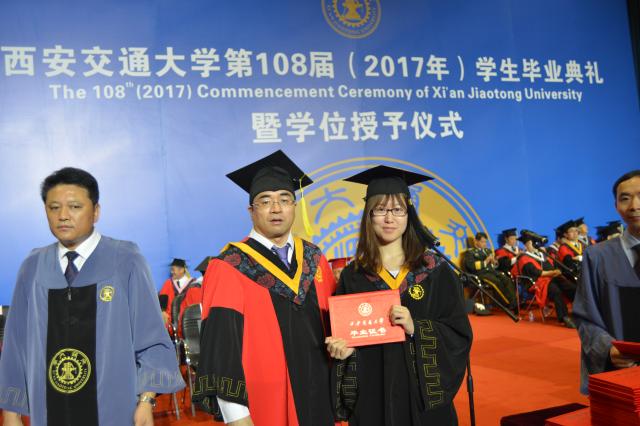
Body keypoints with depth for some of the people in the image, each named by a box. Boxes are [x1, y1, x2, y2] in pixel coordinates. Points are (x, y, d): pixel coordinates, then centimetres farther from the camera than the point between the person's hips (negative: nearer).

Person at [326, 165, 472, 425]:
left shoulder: (435, 272, -3)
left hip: (425, 397, 0)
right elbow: (343, 336, 4)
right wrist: (343, 348, -17)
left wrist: (416, 329, -20)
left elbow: (459, 336, -5)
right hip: (372, 398, 1)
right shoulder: (352, 276, -1)